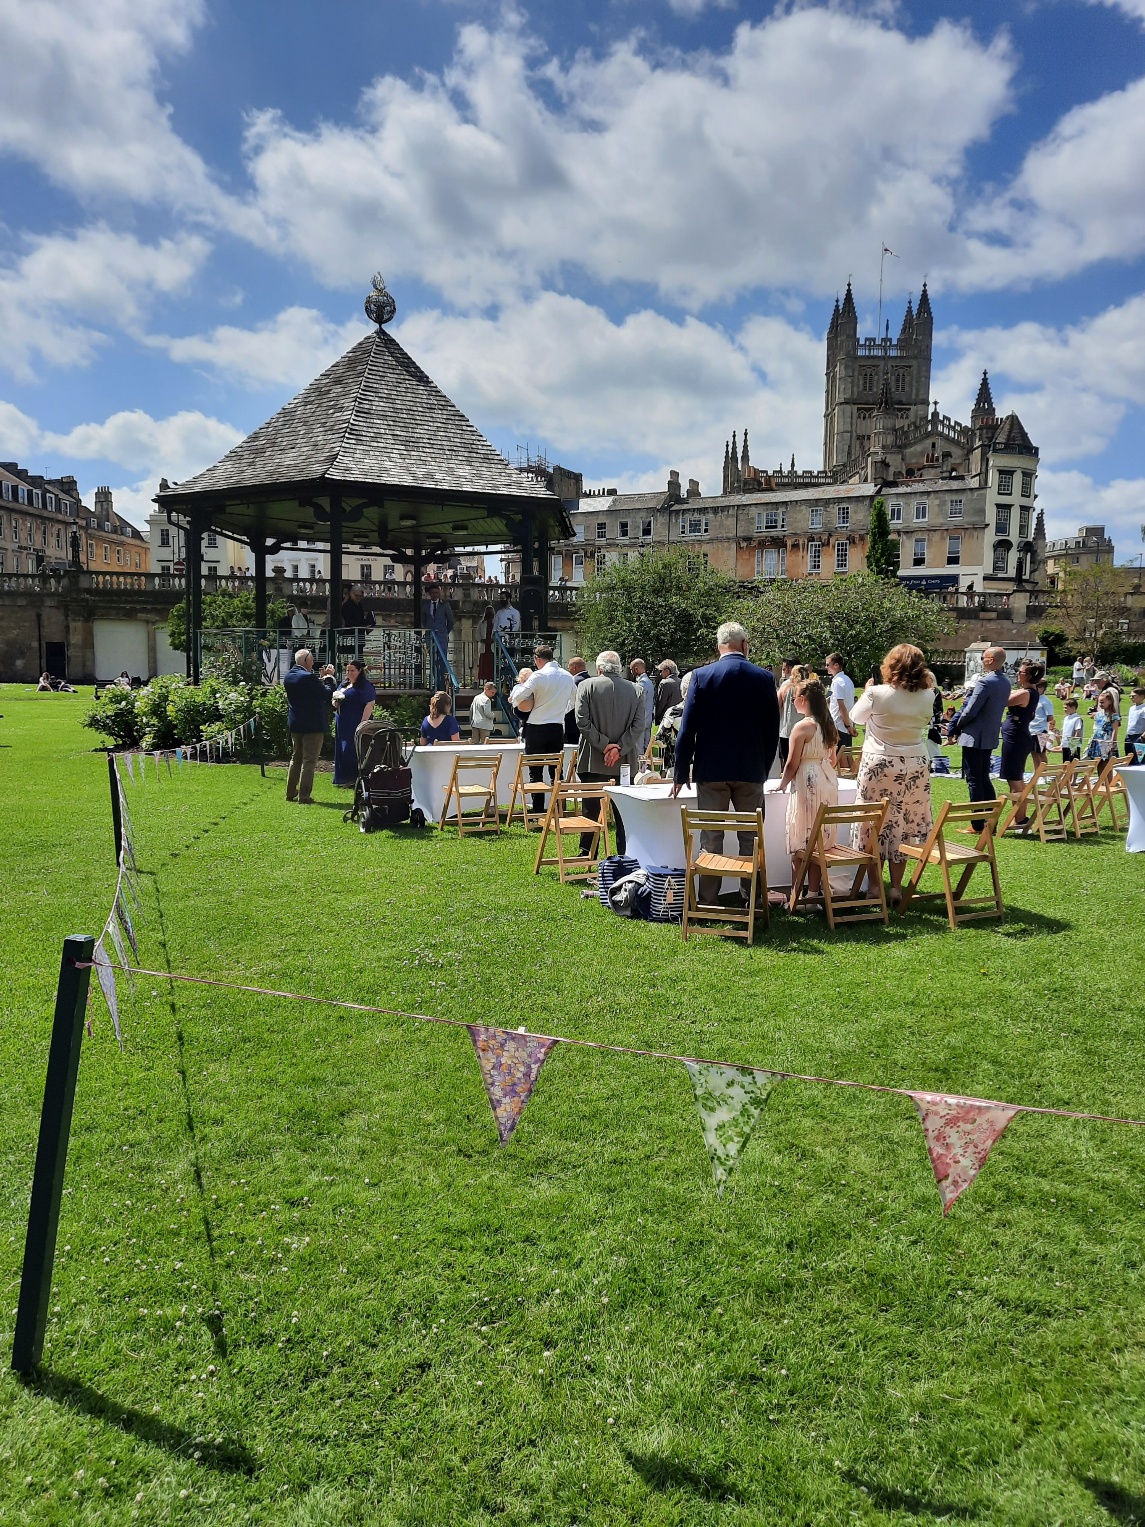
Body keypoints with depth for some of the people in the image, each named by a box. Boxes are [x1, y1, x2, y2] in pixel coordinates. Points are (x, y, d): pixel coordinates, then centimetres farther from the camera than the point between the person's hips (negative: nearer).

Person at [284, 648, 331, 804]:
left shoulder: (288, 677, 7)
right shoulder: (308, 677, -19)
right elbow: (327, 695, -16)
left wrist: (322, 678, 13)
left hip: (294, 724, 8)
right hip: (312, 724, -8)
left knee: (296, 758, 19)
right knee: (309, 761, -2)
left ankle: (291, 793, 24)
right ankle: (304, 796, -2)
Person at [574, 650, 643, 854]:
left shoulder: (587, 686, -4)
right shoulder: (634, 689, 3)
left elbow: (582, 722, -10)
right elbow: (638, 725, -3)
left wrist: (604, 745, -7)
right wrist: (619, 748, -7)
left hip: (593, 760, -2)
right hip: (625, 761, 2)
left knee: (591, 808, 4)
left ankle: (587, 854, 8)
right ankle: (625, 854, 13)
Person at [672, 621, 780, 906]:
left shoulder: (701, 676, -6)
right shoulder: (764, 679, -1)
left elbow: (688, 729, -6)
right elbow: (772, 732, 4)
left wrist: (680, 773, 1)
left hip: (711, 770, -1)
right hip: (751, 771, 1)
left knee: (711, 839, 5)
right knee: (750, 839, 10)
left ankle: (708, 902, 8)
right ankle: (751, 900, 14)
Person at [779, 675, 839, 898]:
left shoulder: (802, 726, -13)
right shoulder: (828, 725, 9)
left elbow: (792, 764, -13)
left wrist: (782, 785, 3)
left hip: (806, 787, -8)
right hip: (828, 784, 8)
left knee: (800, 846, 0)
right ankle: (813, 895, 16)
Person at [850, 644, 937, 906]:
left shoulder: (877, 693, -14)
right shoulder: (927, 696, -4)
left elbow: (857, 717, 5)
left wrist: (867, 691, 20)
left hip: (879, 765, -3)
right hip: (914, 767, 3)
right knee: (902, 826, 9)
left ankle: (873, 886, 11)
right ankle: (896, 887, 13)